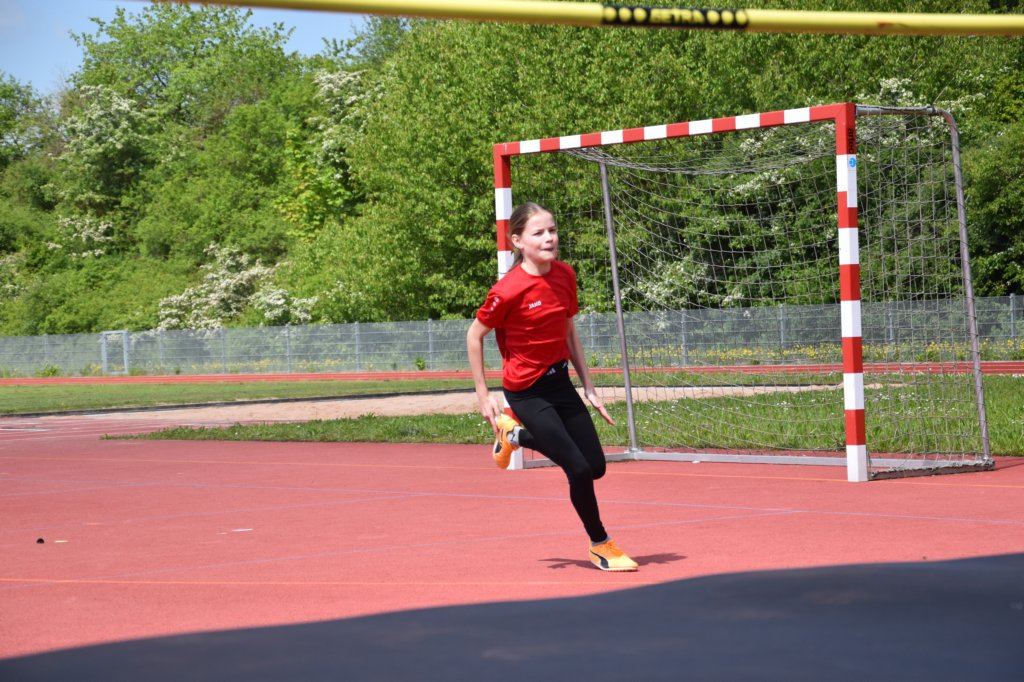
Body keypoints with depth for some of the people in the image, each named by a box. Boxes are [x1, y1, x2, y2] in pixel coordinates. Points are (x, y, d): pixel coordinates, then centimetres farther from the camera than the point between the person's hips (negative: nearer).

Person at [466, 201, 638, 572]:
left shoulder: (565, 275, -1)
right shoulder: (509, 290, -20)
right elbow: (474, 336, -9)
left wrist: (588, 387, 8)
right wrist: (483, 396, -9)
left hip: (560, 381, 7)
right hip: (526, 391, -7)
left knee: (596, 466, 7)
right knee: (579, 470, -9)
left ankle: (515, 434, 28)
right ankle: (600, 545, 15)